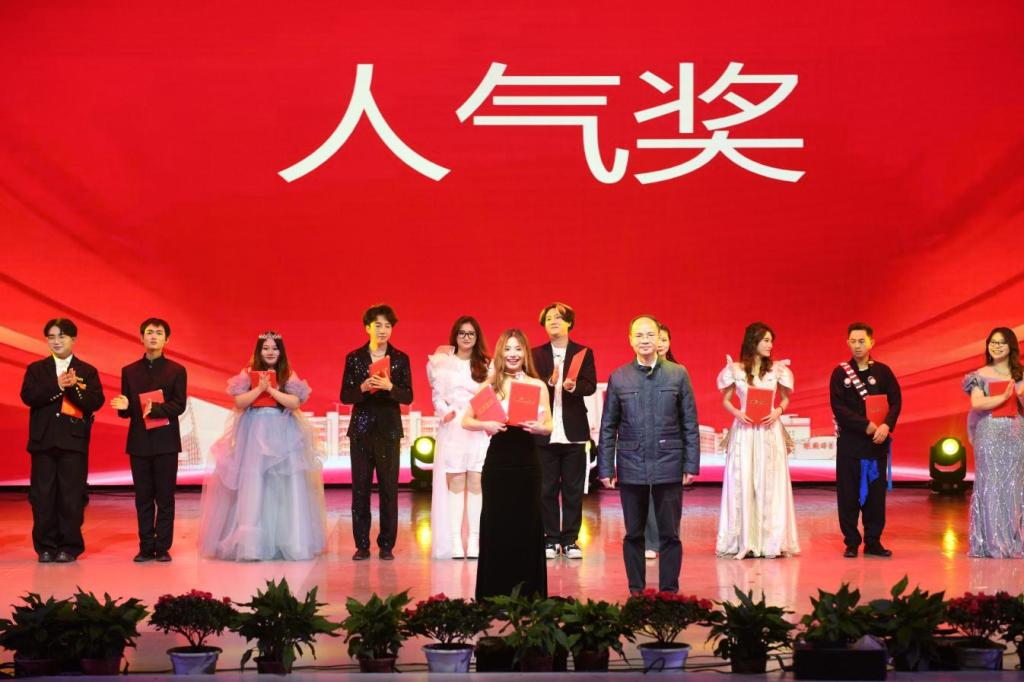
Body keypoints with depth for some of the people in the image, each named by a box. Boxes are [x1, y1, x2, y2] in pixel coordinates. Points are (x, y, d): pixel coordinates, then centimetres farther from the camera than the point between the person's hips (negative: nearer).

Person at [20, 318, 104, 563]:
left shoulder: (87, 371, 10)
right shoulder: (36, 369, 13)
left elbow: (95, 402, -3)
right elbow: (28, 396, -4)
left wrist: (72, 387, -17)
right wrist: (57, 386, -15)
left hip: (74, 441, -1)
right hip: (44, 440, 1)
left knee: (71, 496, -3)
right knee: (43, 495, -1)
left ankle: (69, 547, 5)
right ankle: (46, 547, 7)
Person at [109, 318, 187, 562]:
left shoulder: (176, 371, 5)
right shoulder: (129, 371, 11)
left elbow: (179, 405, -6)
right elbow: (125, 412, 10)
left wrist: (155, 408, -22)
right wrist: (123, 407, -14)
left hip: (166, 442, -2)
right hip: (139, 443, 2)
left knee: (165, 498, 0)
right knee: (143, 498, 4)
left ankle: (163, 547, 4)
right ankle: (146, 547, 9)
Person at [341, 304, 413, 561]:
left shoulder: (400, 359, 5)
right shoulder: (354, 358, 5)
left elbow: (408, 397, 0)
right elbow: (345, 396, 3)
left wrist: (390, 387, -18)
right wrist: (362, 388, -16)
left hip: (389, 429, 0)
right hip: (361, 429, 0)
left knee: (389, 487, -2)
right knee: (360, 487, 0)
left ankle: (387, 545, 5)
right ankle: (362, 545, 5)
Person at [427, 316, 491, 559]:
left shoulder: (485, 366, 12)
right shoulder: (443, 363, 9)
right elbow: (437, 395, 6)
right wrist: (444, 412, -13)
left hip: (478, 430, 1)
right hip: (452, 430, -1)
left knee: (476, 483, -4)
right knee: (455, 484, -3)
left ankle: (474, 541, -3)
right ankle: (454, 541, -4)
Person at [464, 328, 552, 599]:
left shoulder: (537, 386, 5)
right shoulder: (490, 386, 4)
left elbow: (549, 425, 5)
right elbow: (466, 420, 2)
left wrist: (537, 427, -17)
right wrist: (486, 425, -17)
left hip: (527, 463, 0)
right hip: (497, 462, 0)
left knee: (527, 526, 3)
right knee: (496, 526, 2)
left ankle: (527, 595, 10)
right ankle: (494, 595, 9)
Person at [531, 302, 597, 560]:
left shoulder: (583, 353, 7)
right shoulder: (536, 354, 8)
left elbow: (590, 386, -3)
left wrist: (573, 386, -24)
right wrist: (550, 382, -21)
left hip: (573, 431, 0)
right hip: (545, 432, 0)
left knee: (573, 489, 3)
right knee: (546, 489, 3)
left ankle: (570, 540, 10)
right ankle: (551, 539, 11)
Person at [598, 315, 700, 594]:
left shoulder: (678, 374, 2)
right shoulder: (618, 378, 4)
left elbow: (690, 423, 3)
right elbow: (608, 427, 7)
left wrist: (691, 464, -2)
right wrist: (606, 468, 2)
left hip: (668, 466, -1)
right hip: (631, 467, 1)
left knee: (670, 534, 3)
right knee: (633, 535, 7)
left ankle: (669, 592, 12)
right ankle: (636, 591, 16)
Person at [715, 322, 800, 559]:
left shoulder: (777, 369, 4)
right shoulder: (735, 369, 2)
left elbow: (785, 398, 12)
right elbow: (725, 400, 8)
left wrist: (778, 411, -8)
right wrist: (737, 412, -11)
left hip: (770, 431, 1)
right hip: (744, 430, -1)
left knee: (770, 483, 0)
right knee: (742, 482, -3)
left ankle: (770, 540, 5)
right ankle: (743, 541, 1)